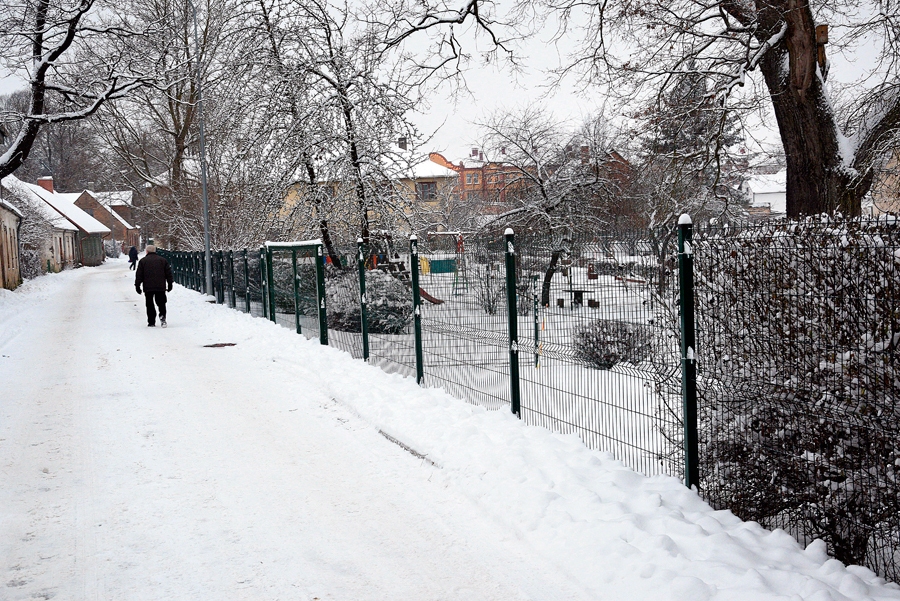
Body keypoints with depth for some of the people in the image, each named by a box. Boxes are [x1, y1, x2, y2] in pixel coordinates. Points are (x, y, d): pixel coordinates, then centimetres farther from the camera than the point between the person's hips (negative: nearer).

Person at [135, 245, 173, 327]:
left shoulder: (143, 261, 3)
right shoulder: (163, 260, 9)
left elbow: (139, 275, 1)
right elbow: (168, 273, 9)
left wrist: (137, 286, 6)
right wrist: (170, 284, 14)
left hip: (148, 287, -1)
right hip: (161, 287, 1)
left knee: (150, 305, 5)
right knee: (161, 302, 8)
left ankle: (151, 322, 2)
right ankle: (162, 316, -18)